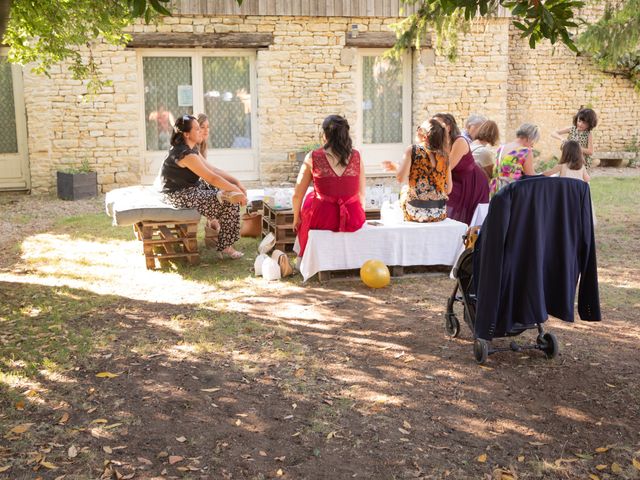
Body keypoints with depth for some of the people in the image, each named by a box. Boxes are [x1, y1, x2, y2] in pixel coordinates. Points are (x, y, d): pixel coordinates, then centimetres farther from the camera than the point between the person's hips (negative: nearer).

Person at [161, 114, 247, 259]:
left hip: (188, 188, 10)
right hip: (179, 196, -10)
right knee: (231, 203, -11)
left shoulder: (192, 148, 7)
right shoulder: (186, 154, -24)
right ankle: (225, 248, -2)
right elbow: (212, 178, -24)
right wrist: (237, 191, -17)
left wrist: (236, 182, -1)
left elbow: (212, 169, 8)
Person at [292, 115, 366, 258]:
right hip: (353, 222, 2)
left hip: (322, 220, -2)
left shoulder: (313, 158, -10)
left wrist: (296, 219, 13)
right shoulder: (356, 157, -4)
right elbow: (362, 194, 4)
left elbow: (297, 196, -4)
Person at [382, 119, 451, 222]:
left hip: (417, 212, -4)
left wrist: (394, 167, 5)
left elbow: (401, 178, -17)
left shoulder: (412, 150, -7)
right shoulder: (443, 155, 4)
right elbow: (448, 189, 4)